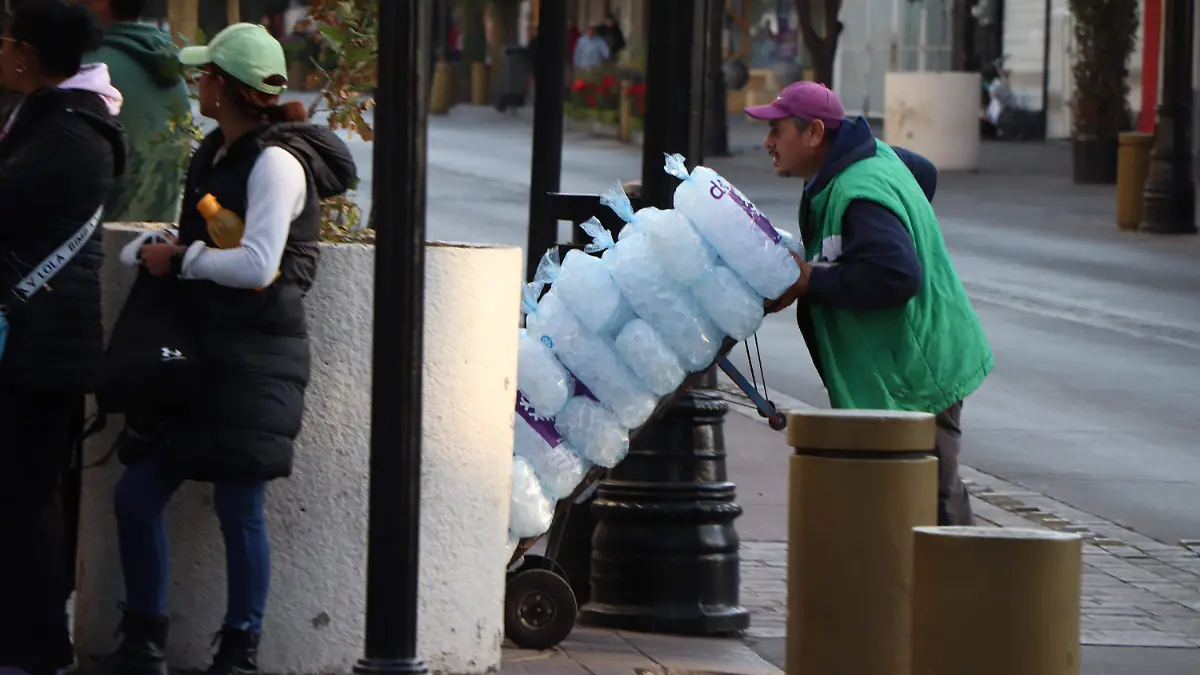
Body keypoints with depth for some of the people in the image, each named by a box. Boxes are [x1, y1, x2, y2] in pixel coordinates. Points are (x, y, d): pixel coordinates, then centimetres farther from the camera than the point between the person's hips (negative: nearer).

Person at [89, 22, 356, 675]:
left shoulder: (276, 162, -12)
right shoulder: (214, 155, 15)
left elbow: (257, 266, -21)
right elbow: (174, 244, 23)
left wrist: (181, 259, -9)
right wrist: (149, 249, -1)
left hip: (256, 360, -9)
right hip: (201, 356, 9)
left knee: (239, 509, -6)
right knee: (136, 492, 7)